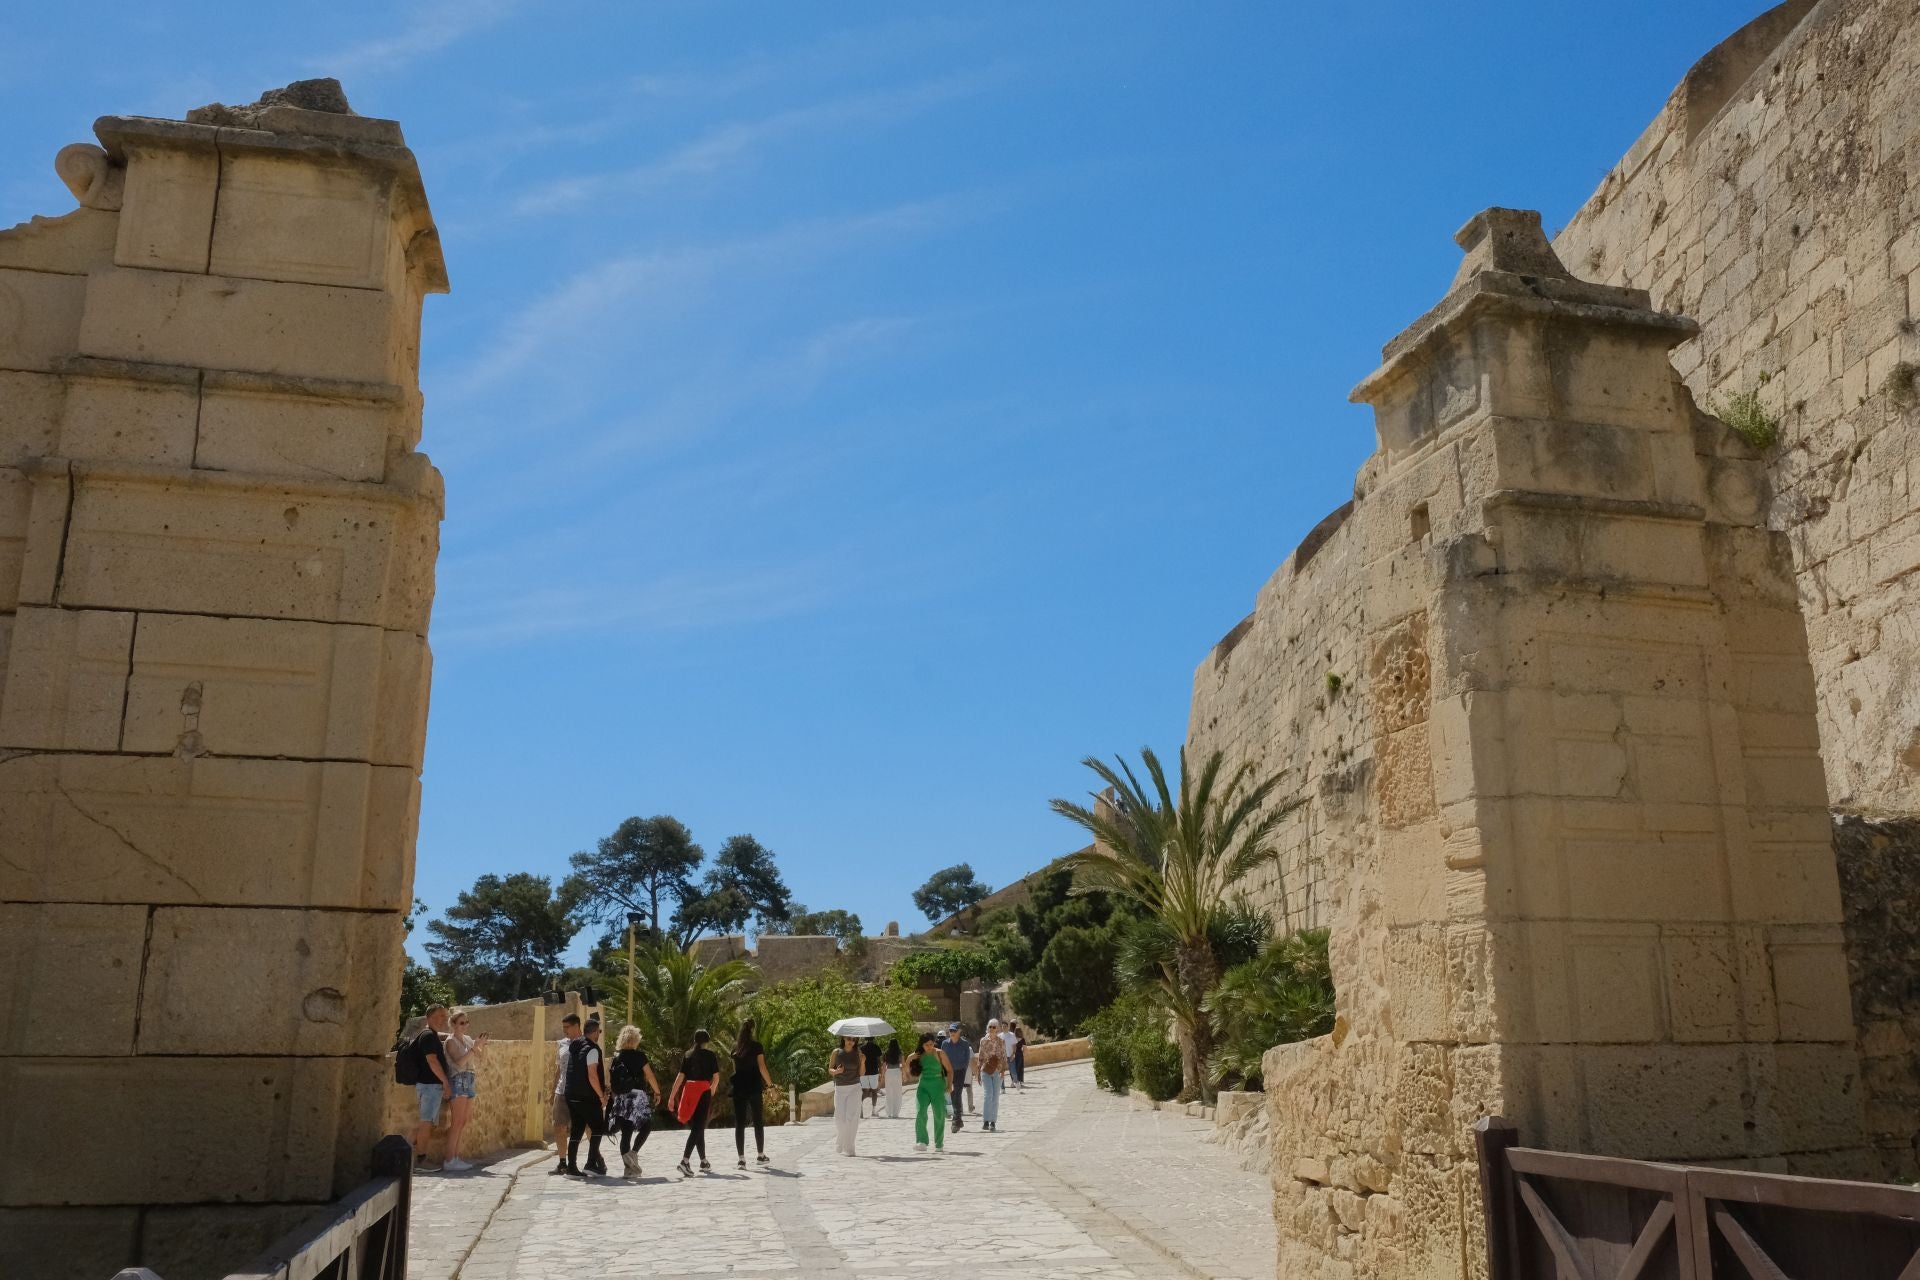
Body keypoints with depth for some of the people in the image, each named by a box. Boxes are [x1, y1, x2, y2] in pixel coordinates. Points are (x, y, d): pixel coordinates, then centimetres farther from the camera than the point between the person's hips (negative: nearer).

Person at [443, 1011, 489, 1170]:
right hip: (458, 1080, -7)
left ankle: (456, 1157, 10)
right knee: (457, 1121, -9)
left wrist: (483, 1045, -4)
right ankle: (450, 1160, -7)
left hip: (469, 1080, 7)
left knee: (464, 1121, 6)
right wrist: (474, 1047, -21)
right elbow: (459, 1062, -16)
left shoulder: (468, 1039, 14)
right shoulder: (451, 1040, -5)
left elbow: (482, 1057, 14)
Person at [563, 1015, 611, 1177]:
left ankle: (571, 1167, 8)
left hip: (571, 1096, 7)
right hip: (588, 1097, -7)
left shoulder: (572, 1047, 11)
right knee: (597, 1128, 4)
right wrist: (602, 1096, -14)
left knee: (575, 1130, 10)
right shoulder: (592, 1050, -14)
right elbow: (592, 1076, -20)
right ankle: (592, 1163, -3)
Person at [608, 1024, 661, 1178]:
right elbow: (650, 1076, -5)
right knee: (647, 1126, 8)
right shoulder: (638, 1055, -6)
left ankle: (628, 1167, 3)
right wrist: (657, 1092, 7)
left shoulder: (616, 1057, 9)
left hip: (620, 1097, 5)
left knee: (626, 1132, 6)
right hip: (637, 1095, -5)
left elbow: (609, 1079, 11)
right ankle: (633, 1152, -13)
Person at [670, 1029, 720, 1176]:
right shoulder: (709, 1055, 1)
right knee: (698, 1128, -7)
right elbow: (716, 1076, 0)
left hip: (689, 1091, 4)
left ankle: (704, 1162, 21)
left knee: (697, 1127, 14)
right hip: (704, 1091, -4)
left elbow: (680, 1076, 2)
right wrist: (712, 1091, 19)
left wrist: (672, 1096, 0)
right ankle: (685, 1160, -24)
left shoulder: (687, 1055, 10)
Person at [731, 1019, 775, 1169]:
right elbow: (762, 1068, -9)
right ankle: (760, 1156, 19)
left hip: (738, 1088, 2)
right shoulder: (756, 1046, -5)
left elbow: (735, 1068, 12)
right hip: (754, 1088, -2)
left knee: (739, 1124, 1)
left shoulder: (735, 1047, 6)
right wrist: (770, 1084, -2)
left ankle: (741, 1159, -5)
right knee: (758, 1122, 12)